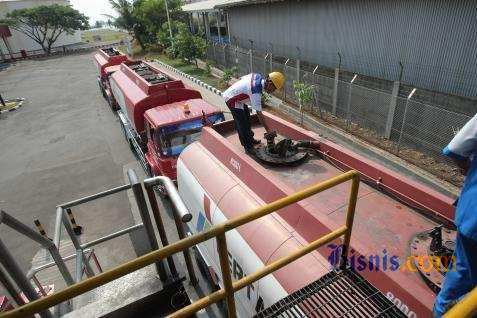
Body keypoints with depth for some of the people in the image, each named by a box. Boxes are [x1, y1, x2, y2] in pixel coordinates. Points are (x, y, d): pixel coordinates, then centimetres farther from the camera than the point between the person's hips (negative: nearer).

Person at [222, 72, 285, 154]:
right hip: (232, 99, -10)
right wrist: (268, 131, -27)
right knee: (242, 124, -8)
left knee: (247, 118, 17)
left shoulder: (258, 76, -8)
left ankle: (250, 140, 32)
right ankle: (248, 147, 2)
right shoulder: (256, 92, -33)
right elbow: (259, 114, -31)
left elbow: (241, 78, 8)